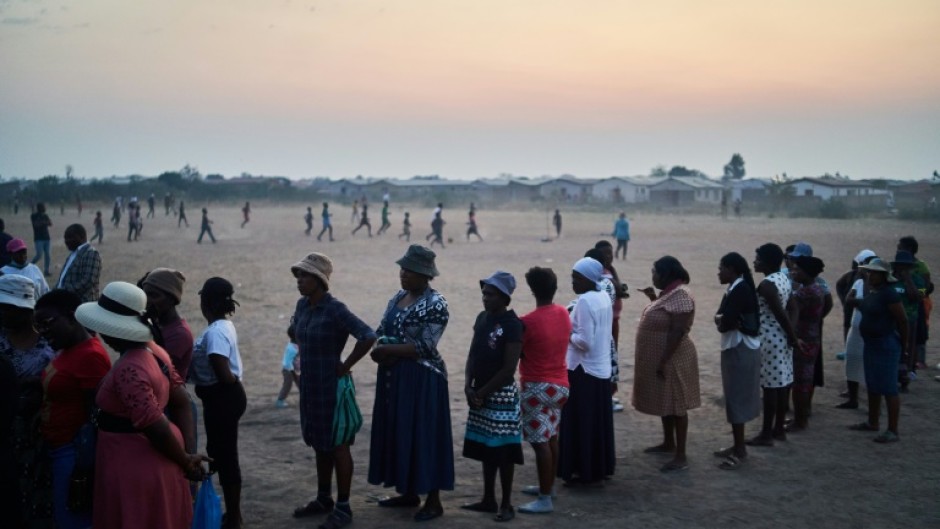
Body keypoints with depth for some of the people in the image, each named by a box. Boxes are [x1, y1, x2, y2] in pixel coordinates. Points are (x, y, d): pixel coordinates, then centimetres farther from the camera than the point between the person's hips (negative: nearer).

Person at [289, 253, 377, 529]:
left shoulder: (335, 309, -19)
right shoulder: (302, 305, 4)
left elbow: (368, 336, -28)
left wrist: (346, 365, -19)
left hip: (331, 386, -8)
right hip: (309, 385, 8)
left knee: (337, 445, 1)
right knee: (319, 444, 17)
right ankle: (323, 499, 31)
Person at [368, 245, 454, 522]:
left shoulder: (435, 304, -15)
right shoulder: (398, 297, 10)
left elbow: (426, 347, -20)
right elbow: (381, 332, 13)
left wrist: (387, 349, -19)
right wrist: (382, 350, -10)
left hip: (422, 378, -8)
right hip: (394, 376, 8)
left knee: (424, 435, -3)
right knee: (399, 433, 13)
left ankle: (433, 501, 7)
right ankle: (409, 492, 26)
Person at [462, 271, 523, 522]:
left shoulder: (511, 324, -15)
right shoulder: (482, 318, 7)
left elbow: (509, 369, -17)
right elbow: (473, 354, 12)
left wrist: (483, 392, -12)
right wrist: (469, 385, -3)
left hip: (501, 394, -7)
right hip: (480, 393, 7)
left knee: (502, 450, 0)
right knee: (486, 448, 14)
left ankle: (506, 504, 11)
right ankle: (488, 499, 24)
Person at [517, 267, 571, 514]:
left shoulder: (527, 322, -18)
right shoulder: (564, 314, 3)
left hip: (538, 387, -8)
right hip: (559, 383, 8)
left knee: (540, 442, -5)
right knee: (551, 438, 19)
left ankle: (545, 499, -3)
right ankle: (548, 486, 30)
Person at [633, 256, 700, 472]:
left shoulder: (681, 295, -21)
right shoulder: (669, 293, 9)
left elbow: (677, 332, -25)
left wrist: (663, 362, -25)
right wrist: (653, 297, 11)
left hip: (672, 360, -10)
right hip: (660, 358, 10)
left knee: (676, 406, -4)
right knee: (666, 403, 20)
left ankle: (681, 457, 2)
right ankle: (668, 444, 34)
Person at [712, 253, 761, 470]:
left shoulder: (739, 290, -19)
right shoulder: (738, 288, 12)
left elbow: (725, 323, -24)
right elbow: (721, 316, 12)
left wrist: (721, 321, -4)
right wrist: (722, 319, -8)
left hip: (739, 349, -10)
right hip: (738, 347, 10)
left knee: (736, 399, -5)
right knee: (736, 398, 15)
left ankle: (740, 451, 0)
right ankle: (738, 446, 24)